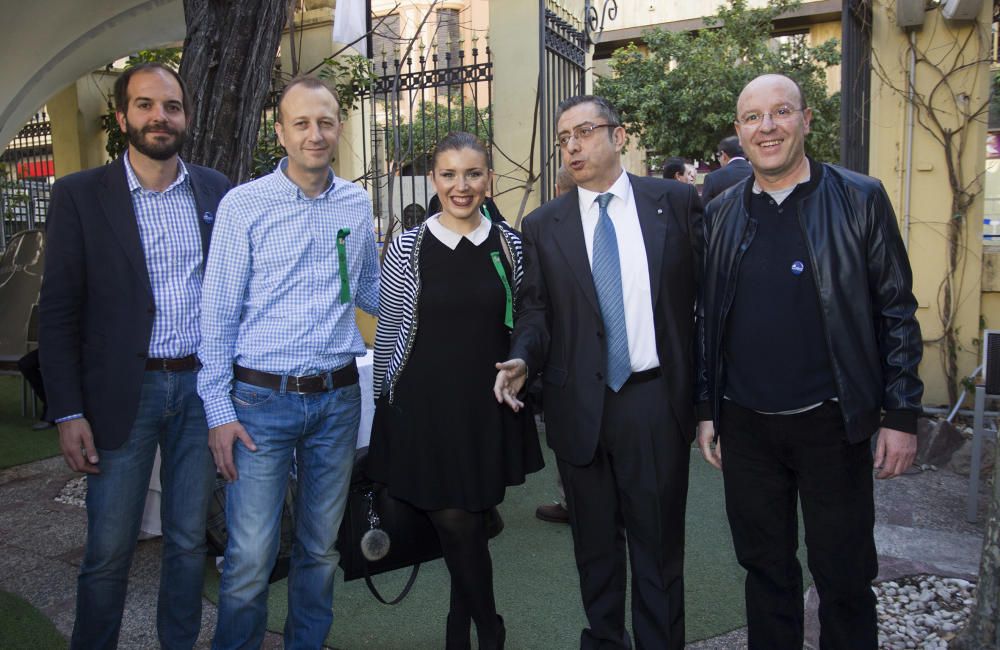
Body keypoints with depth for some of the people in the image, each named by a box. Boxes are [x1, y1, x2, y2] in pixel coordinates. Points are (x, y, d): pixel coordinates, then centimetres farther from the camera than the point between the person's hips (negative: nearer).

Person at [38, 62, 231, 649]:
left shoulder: (216, 191, 6)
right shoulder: (80, 195, -2)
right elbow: (59, 312, -2)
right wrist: (68, 412, -6)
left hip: (202, 388, 2)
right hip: (124, 394, -2)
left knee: (190, 540, 14)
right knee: (109, 551, 8)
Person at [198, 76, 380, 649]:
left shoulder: (358, 204, 6)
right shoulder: (243, 206, -4)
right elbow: (218, 315, -4)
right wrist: (220, 411, -7)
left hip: (338, 397, 4)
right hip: (262, 401, -3)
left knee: (322, 546, 16)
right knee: (251, 557, -1)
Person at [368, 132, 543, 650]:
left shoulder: (510, 244, 2)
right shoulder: (408, 247, -2)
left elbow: (522, 327, 10)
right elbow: (388, 332, 2)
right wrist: (385, 405, 4)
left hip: (489, 404, 2)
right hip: (426, 406, -1)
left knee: (467, 522, 11)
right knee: (454, 524, 2)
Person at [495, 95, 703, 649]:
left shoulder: (676, 202, 2)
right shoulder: (542, 225, 5)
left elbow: (706, 288, 4)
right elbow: (537, 310, 7)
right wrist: (523, 358, -12)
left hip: (656, 400, -1)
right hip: (579, 407, 2)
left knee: (658, 542, 9)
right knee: (595, 542, 16)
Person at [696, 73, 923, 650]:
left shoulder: (861, 199, -3)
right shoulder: (720, 214, 6)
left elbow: (897, 311, -2)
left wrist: (902, 414, -5)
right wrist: (706, 409, 9)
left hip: (831, 422, -2)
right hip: (745, 426, 3)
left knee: (845, 576, 10)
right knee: (765, 568, 16)